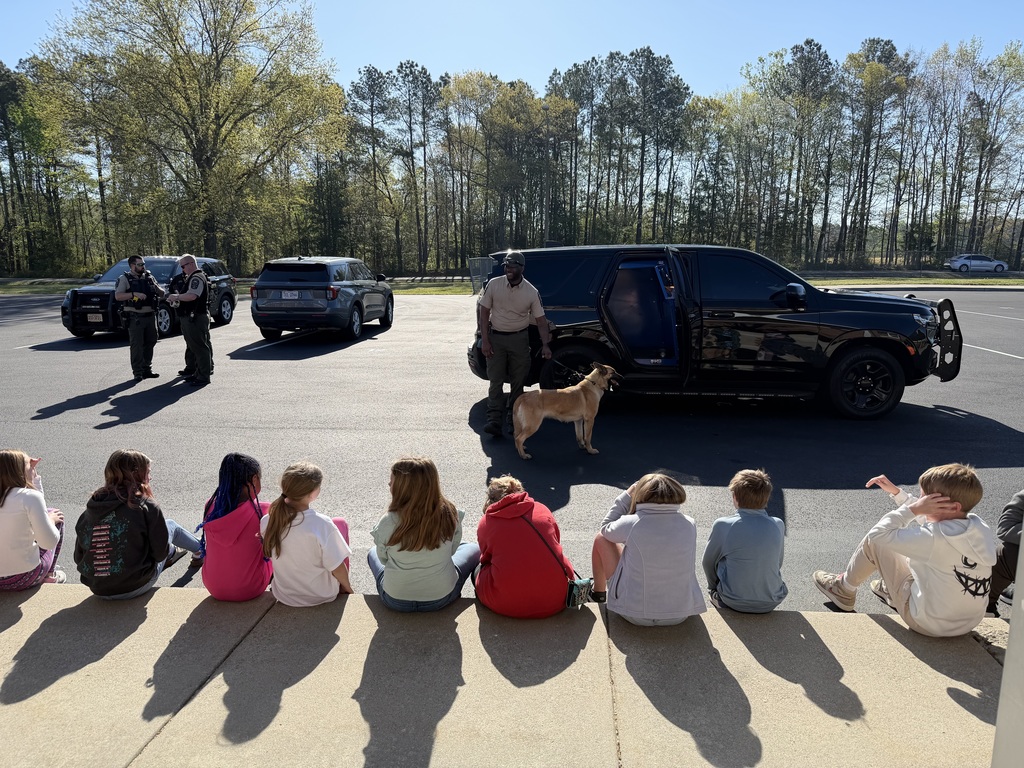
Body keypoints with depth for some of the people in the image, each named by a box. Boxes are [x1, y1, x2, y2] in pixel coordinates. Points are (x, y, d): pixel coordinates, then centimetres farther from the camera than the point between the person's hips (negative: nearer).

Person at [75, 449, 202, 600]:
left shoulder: (89, 510, -3)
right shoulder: (147, 508, -16)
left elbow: (79, 558, 4)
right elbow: (160, 553, -12)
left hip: (98, 590, 5)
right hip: (135, 588, -5)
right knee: (170, 525, 19)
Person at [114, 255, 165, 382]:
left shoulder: (149, 277, 13)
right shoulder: (124, 279, -1)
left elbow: (162, 294, 17)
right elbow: (118, 296, -11)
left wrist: (157, 288, -6)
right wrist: (134, 294, -23)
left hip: (150, 316, 5)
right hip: (135, 317, -5)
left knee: (150, 343, 10)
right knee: (136, 345, -4)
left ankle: (147, 369, 20)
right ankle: (137, 372, 0)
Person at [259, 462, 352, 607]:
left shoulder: (266, 522, -17)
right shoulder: (322, 524, -31)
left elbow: (268, 555, 1)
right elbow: (337, 567, -20)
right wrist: (347, 588, 2)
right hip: (321, 597, -4)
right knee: (341, 523, 12)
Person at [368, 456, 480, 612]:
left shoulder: (388, 522, -23)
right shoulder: (450, 514, -18)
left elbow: (383, 559, -5)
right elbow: (452, 550, -1)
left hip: (395, 600, 0)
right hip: (442, 597, 0)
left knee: (373, 553, 32)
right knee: (473, 549, 28)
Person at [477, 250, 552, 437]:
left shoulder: (531, 292, -7)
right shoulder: (493, 285, -6)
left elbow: (540, 320, -3)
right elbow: (484, 313, -2)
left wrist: (545, 345, -13)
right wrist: (484, 340, -8)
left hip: (519, 339, 1)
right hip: (496, 337, 0)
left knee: (518, 381, 7)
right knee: (495, 380, -5)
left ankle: (513, 419, 20)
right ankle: (494, 420, -7)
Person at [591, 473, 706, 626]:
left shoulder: (632, 523, -19)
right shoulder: (690, 525, -10)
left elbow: (606, 528, 3)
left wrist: (626, 496, 7)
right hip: (680, 615, 3)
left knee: (601, 539, 13)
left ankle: (598, 592, 39)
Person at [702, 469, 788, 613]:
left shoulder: (723, 525, -15)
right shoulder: (778, 525, -6)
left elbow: (708, 562, 0)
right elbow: (778, 563, 9)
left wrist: (714, 588, 19)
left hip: (734, 603, -2)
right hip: (772, 602, 3)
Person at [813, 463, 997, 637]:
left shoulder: (935, 538, -31)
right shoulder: (981, 528, -7)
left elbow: (879, 533, -23)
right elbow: (927, 520, 11)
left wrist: (913, 509, -21)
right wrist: (896, 492, 14)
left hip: (928, 624, -7)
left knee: (875, 540, 1)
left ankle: (845, 588, 24)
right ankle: (890, 589, 41)